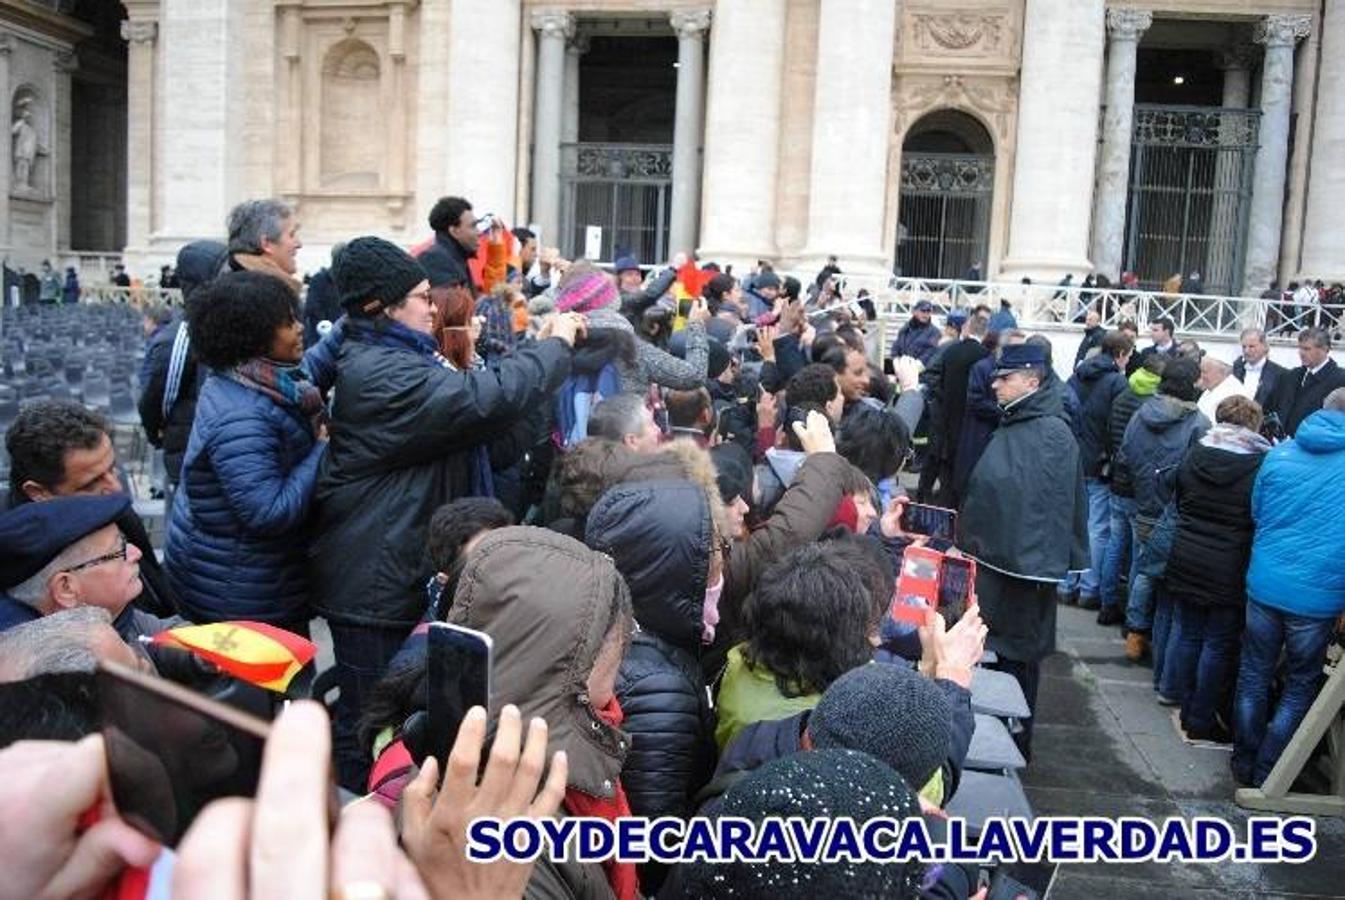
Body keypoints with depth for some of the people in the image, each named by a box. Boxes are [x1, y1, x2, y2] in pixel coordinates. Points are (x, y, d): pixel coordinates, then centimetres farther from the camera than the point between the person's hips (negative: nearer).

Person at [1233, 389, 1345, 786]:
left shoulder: (1280, 454, 3)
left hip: (1264, 585, 3)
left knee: (1254, 677, 15)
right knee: (1300, 686, 13)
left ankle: (1244, 765, 26)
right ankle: (1267, 773, 18)